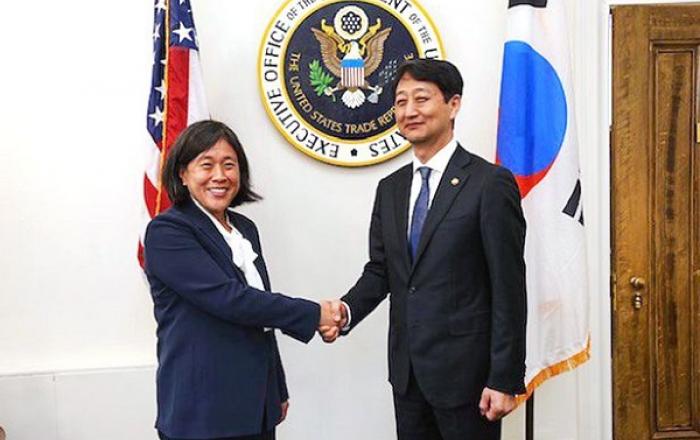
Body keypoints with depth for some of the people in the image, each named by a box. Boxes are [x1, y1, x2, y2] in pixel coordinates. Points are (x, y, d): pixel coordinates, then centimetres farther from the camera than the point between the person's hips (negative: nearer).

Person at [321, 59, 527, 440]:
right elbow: (379, 270, 12)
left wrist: (505, 380, -14)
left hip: (465, 370, -6)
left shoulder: (490, 183, -10)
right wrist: (346, 311, -9)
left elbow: (508, 289, -12)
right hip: (406, 370, 6)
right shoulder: (390, 188, 10)